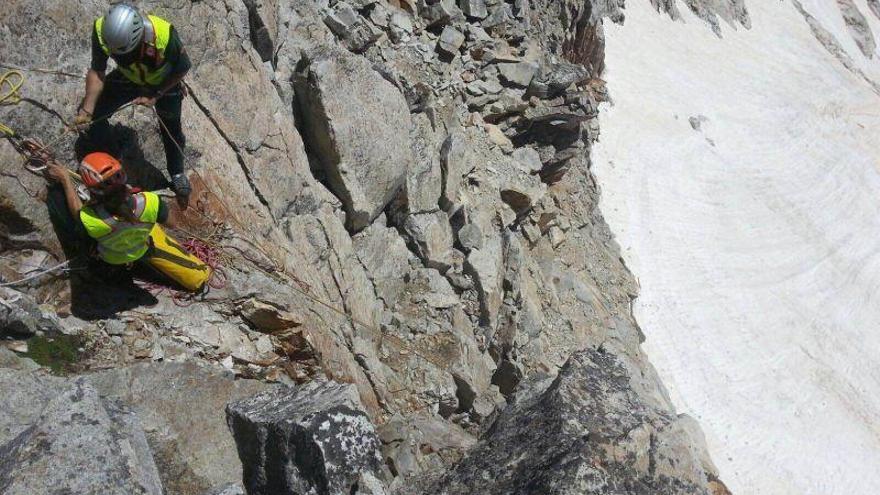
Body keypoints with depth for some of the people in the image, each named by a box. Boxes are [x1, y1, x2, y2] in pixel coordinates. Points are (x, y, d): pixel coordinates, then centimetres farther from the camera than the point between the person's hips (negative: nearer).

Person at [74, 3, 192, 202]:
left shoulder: (165, 34, -42)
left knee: (171, 129, 14)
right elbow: (97, 71, -22)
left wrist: (155, 96, -25)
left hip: (164, 83, -2)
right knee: (93, 115, -4)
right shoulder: (101, 31, -34)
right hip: (127, 78, 2)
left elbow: (182, 69, -22)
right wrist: (87, 109, -34)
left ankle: (177, 173, 41)